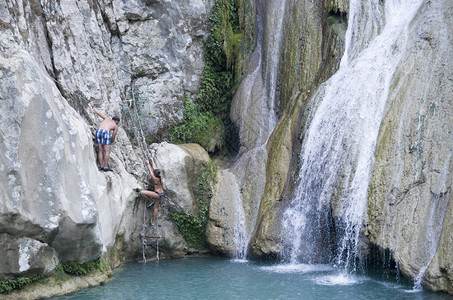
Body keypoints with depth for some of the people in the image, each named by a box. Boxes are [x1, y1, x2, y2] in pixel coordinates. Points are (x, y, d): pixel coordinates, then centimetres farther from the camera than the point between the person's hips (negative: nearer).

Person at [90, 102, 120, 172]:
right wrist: (111, 141, 40)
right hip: (105, 133, -5)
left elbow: (98, 113, 31)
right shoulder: (116, 126, 20)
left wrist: (93, 107, 48)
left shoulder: (107, 118, 28)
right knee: (107, 151, 0)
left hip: (98, 131, 5)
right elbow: (113, 137, 20)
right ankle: (106, 167, -5)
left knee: (100, 150, 8)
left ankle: (101, 166, 5)